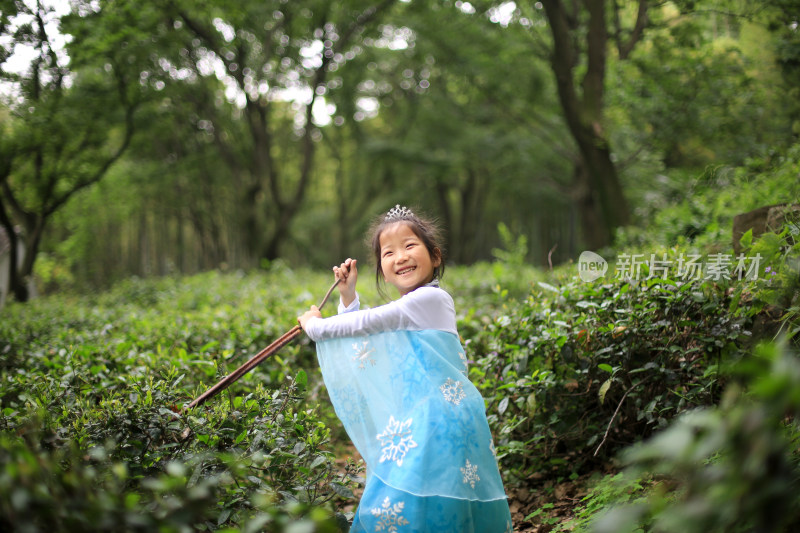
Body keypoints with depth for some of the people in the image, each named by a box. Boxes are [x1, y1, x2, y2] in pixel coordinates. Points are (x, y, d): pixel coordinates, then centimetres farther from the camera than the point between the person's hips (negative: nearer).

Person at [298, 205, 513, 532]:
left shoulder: (430, 298, -11)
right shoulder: (402, 311, 18)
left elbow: (367, 323, -11)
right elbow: (358, 347, 25)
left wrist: (314, 326, 4)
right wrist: (347, 295, 17)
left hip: (435, 422, -9)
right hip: (411, 422, 9)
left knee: (406, 505, -14)